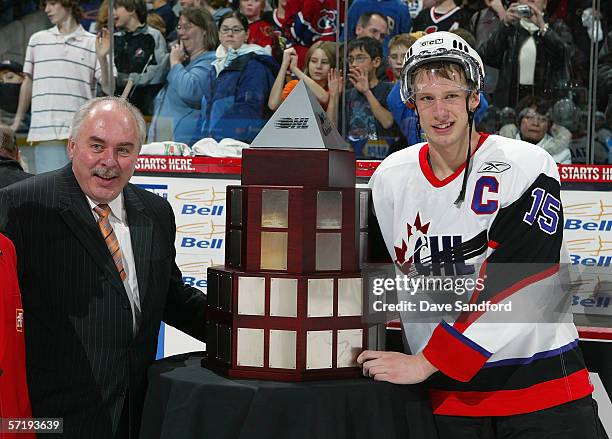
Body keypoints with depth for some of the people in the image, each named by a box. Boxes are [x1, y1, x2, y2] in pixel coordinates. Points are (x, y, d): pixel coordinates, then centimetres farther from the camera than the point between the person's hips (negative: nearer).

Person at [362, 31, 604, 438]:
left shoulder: (528, 168, -12)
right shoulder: (389, 179, 4)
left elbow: (512, 289, -19)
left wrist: (425, 362, -18)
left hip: (543, 389, -3)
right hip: (446, 391, 4)